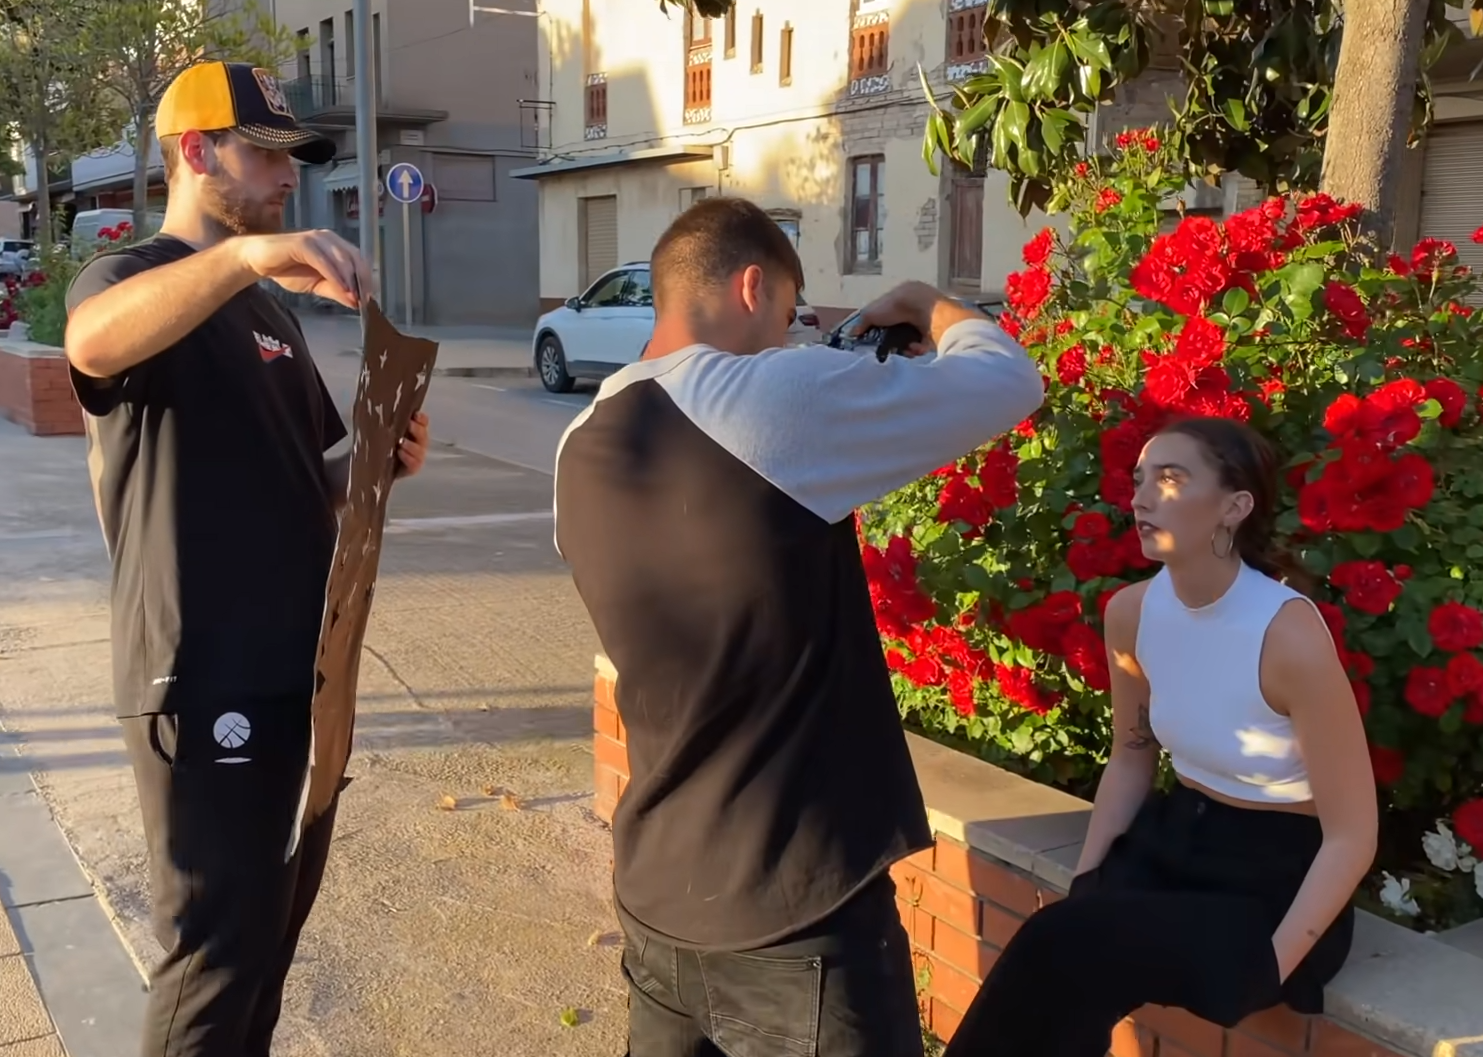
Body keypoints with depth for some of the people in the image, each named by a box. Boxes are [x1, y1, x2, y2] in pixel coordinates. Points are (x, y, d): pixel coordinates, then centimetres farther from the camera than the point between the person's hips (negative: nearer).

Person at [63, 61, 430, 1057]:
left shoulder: (267, 305, 17)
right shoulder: (129, 275, -8)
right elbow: (92, 341, -35)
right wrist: (243, 253, -49)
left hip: (301, 668, 8)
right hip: (209, 683, -8)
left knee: (278, 924, 21)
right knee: (218, 951, 1)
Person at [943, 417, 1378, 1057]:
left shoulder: (1290, 636, -24)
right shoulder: (1130, 613, -5)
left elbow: (1351, 837, -17)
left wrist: (1267, 967, -21)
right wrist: (1083, 883, -3)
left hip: (1280, 877, -5)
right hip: (1174, 837, 5)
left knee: (1065, 956, -25)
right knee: (1055, 953, -23)